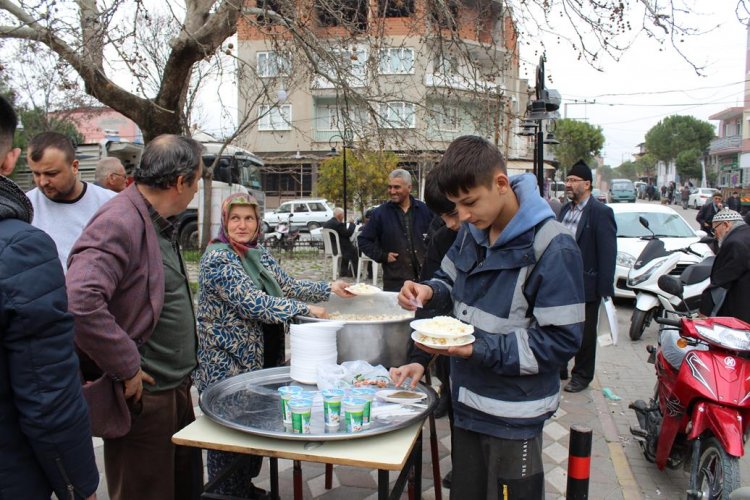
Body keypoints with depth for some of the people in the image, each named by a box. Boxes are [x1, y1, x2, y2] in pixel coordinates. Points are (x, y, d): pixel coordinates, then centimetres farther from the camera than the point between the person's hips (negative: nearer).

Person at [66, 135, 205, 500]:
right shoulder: (119, 224, -21)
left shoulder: (157, 222, 10)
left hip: (175, 388, 9)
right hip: (142, 397, -9)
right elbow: (79, 303, -34)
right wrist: (126, 369, -23)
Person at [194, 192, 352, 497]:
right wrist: (305, 309, -25)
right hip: (225, 364, -7)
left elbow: (288, 286, 11)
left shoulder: (260, 255, 8)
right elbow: (252, 302, -26)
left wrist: (329, 289, 0)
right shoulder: (217, 259, -17)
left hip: (256, 358, 8)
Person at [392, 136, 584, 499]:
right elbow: (451, 281, 15)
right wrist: (429, 291, -8)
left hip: (513, 417, -6)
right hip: (468, 402, 6)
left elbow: (561, 341, -20)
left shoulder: (552, 248, -20)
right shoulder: (472, 231, 0)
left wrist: (479, 349, -26)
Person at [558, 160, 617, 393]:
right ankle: (558, 368, 34)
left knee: (585, 332, 9)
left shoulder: (601, 212, -13)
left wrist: (605, 288, -19)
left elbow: (608, 252, -16)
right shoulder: (565, 209, 9)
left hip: (586, 284, -7)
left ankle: (582, 375, 25)